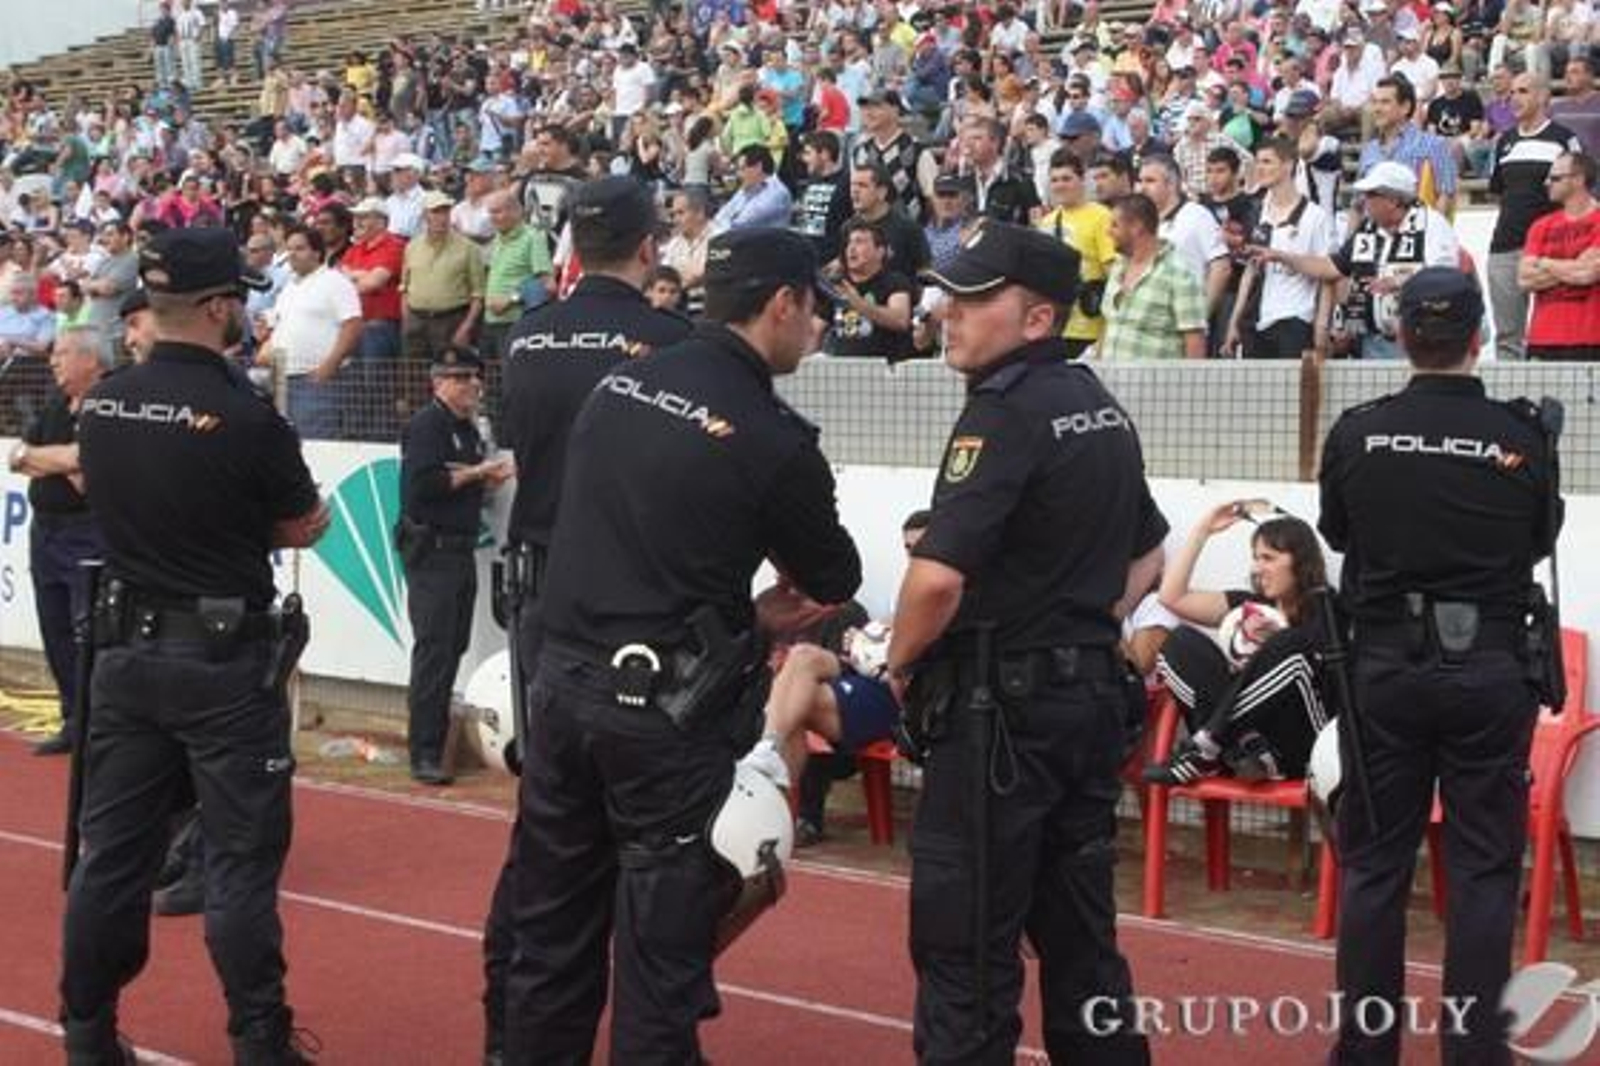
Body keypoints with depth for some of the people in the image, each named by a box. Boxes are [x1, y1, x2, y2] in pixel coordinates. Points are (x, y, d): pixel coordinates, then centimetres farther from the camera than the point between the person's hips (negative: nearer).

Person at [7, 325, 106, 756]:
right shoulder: (55, 408, 15)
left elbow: (77, 457, -21)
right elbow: (17, 458, 9)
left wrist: (34, 456, -4)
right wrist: (62, 465, -7)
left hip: (88, 534, -9)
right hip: (45, 528, 9)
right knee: (55, 631, 12)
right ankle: (74, 723, 20)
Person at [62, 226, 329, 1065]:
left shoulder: (101, 405, 1)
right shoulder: (246, 415, -16)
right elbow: (305, 527, -2)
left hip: (127, 650, 6)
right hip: (224, 658, -6)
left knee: (113, 851, 13)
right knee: (241, 858, 2)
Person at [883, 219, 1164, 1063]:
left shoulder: (1004, 413, -15)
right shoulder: (1101, 409, 12)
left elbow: (938, 576, -25)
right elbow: (1146, 558, 23)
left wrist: (900, 664, -8)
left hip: (1002, 706, -9)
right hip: (1093, 694, 9)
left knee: (966, 944, -2)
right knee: (1079, 935, 16)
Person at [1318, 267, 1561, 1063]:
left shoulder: (1357, 434, -7)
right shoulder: (1521, 438, -9)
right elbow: (1542, 540, 7)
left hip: (1383, 668, 1)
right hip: (1490, 671, -1)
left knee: (1373, 863, 10)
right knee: (1482, 872, 6)